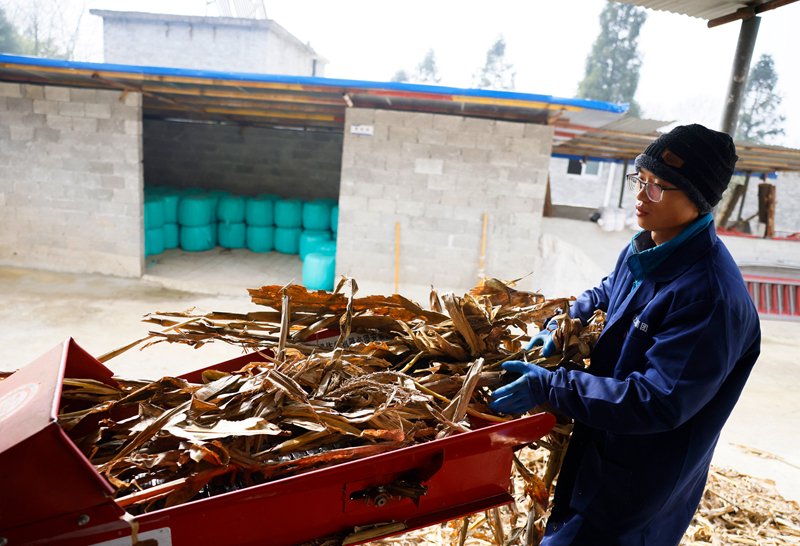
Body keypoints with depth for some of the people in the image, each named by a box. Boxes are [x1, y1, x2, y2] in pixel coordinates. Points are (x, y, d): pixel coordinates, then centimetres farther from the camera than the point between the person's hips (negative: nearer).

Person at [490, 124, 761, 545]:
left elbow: (658, 403, -30)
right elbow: (606, 292, 19)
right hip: (600, 444, 8)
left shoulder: (711, 295, -30)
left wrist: (548, 386, -29)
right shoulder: (643, 249, -3)